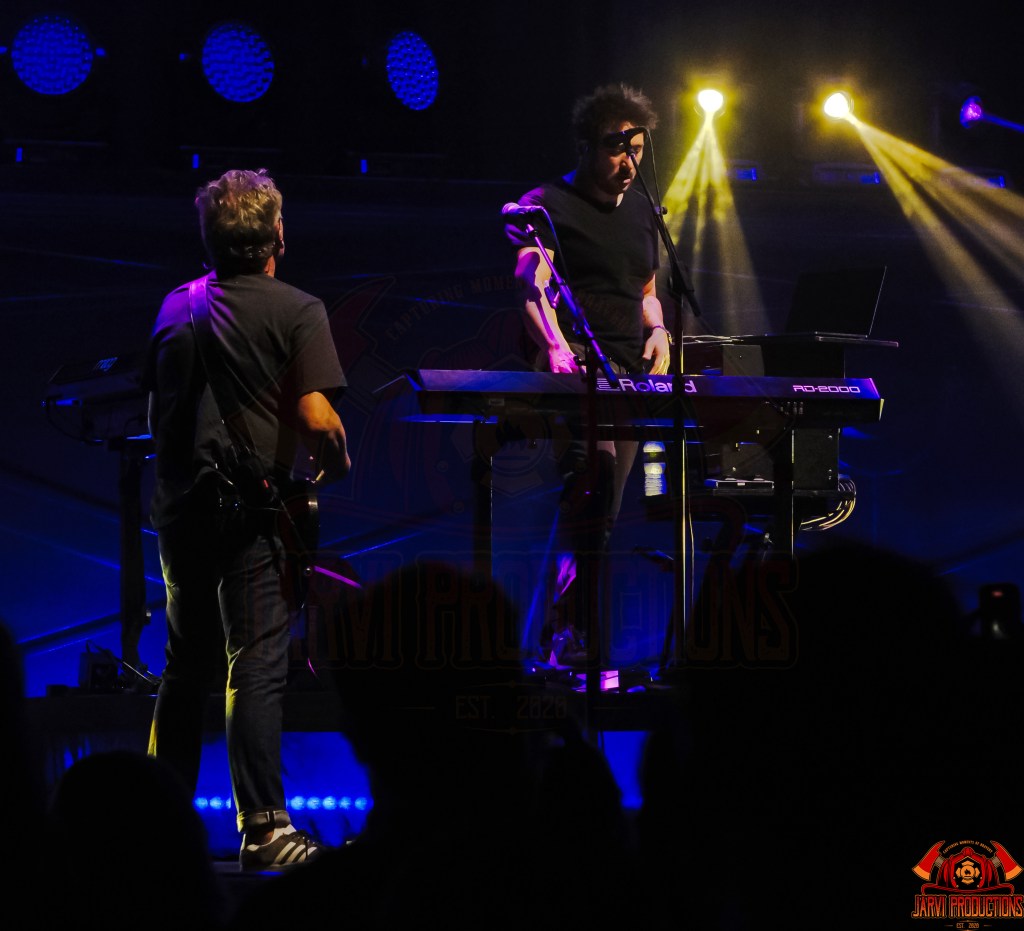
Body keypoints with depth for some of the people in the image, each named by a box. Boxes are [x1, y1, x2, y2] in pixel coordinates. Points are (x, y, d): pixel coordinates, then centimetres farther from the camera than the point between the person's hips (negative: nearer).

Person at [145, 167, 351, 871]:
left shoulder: (174, 307, 11)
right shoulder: (296, 311, -7)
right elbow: (318, 418, -15)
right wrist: (337, 466, 4)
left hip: (178, 503, 6)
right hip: (252, 508, -6)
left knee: (186, 667, 16)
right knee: (256, 667, -7)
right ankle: (264, 830, -10)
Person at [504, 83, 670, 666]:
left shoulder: (641, 211, 23)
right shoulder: (548, 205, 0)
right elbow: (532, 285, -12)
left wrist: (657, 330, 10)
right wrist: (556, 345, -29)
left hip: (631, 372, 7)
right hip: (574, 366, -7)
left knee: (601, 514, 3)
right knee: (593, 470, -30)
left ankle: (557, 639, 9)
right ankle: (569, 631, -31)